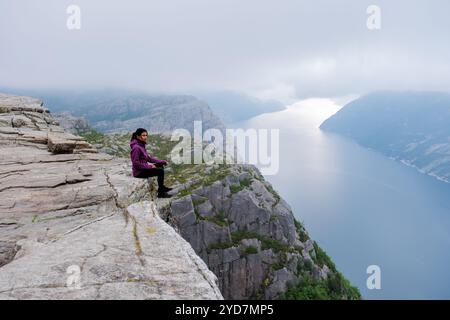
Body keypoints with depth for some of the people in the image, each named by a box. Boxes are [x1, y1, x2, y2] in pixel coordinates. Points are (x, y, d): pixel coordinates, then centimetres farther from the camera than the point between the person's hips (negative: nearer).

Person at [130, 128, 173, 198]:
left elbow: (149, 157, 12)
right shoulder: (136, 147, -21)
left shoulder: (141, 145, 8)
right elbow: (136, 163, -22)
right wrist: (149, 166, -19)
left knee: (160, 166, 18)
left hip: (143, 168, 10)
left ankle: (162, 187, 30)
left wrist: (163, 161, 5)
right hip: (139, 172, -10)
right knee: (160, 171, -17)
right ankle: (161, 193, -4)